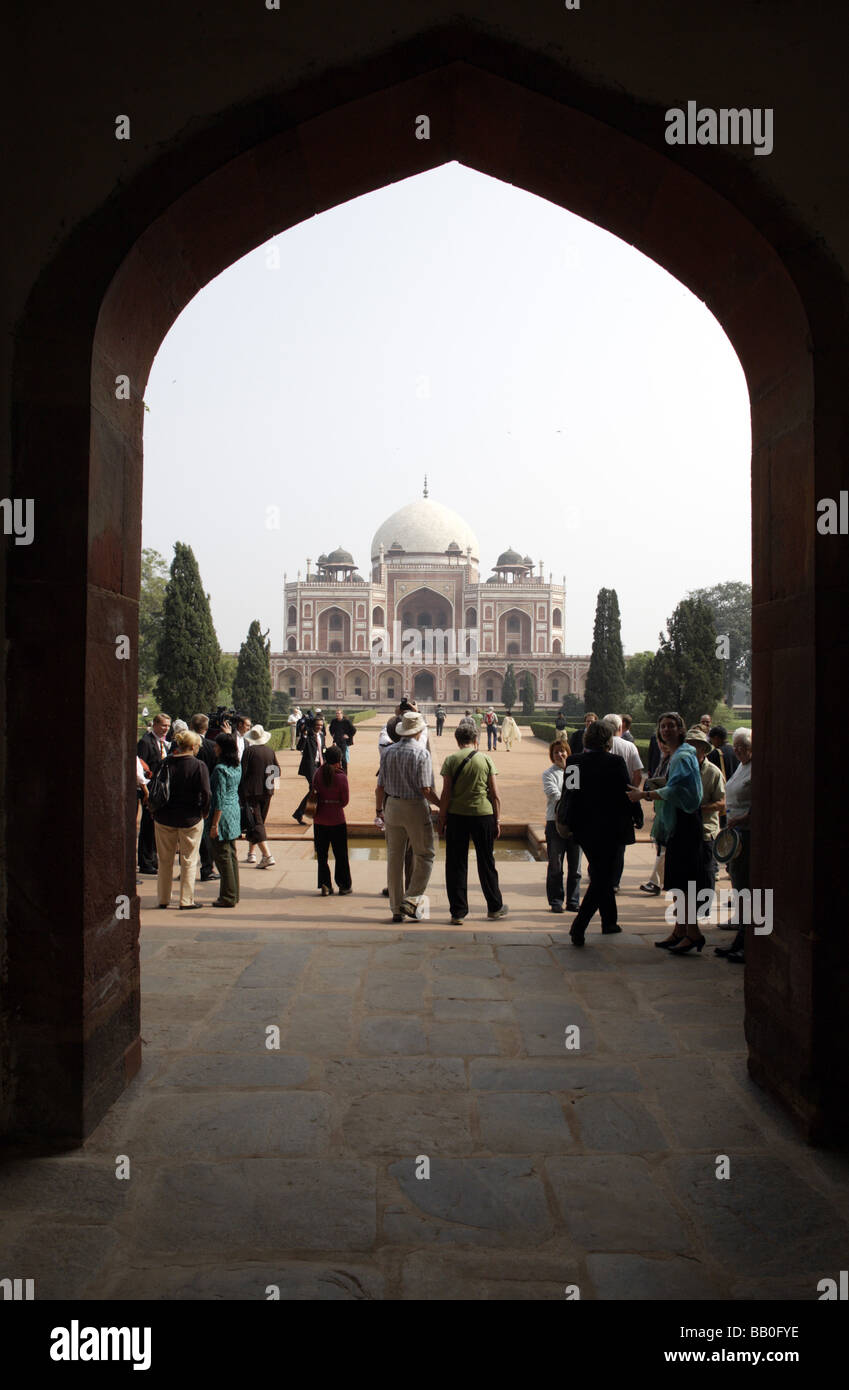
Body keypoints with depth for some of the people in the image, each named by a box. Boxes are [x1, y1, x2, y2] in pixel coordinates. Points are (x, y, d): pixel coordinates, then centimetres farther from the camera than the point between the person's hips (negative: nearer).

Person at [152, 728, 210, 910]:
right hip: (190, 819, -3)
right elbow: (205, 793, -14)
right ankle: (186, 900, 8)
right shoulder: (198, 765, -11)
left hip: (164, 818, 3)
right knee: (189, 861, 7)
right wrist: (204, 812, 1)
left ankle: (163, 899, 22)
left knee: (165, 860, 14)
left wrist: (155, 810, 15)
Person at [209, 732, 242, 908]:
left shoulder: (220, 769, -19)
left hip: (223, 814, -9)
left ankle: (228, 897, 4)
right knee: (232, 854, 15)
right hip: (235, 812, 9)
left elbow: (220, 799, -20)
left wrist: (214, 824, -17)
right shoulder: (238, 766, 4)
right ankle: (234, 893, 21)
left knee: (223, 856, -1)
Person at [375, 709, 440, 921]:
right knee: (424, 856, 9)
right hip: (416, 808, -5)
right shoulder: (422, 754, -13)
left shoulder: (388, 751, 2)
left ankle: (396, 908, 17)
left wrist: (379, 808, 18)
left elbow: (380, 786, 4)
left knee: (394, 858, 11)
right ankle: (411, 899, 0)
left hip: (392, 807, 5)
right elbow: (425, 790, -16)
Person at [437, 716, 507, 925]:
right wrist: (497, 820, 8)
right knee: (486, 863, 13)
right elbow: (495, 794, 0)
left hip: (456, 815, -1)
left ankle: (457, 912, 7)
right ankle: (494, 908, 23)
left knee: (456, 864, 6)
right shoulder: (486, 759, 0)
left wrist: (441, 819, 4)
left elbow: (446, 794, -4)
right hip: (483, 814, 1)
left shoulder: (451, 760, -3)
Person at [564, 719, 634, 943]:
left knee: (600, 875, 22)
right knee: (603, 878, 1)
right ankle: (579, 926, -9)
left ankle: (609, 922, 33)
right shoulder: (615, 762, -15)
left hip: (583, 828, 5)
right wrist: (635, 818, 4)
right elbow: (626, 794, -10)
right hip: (609, 829, -5)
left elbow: (568, 794, 4)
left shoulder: (573, 761, -3)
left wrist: (568, 822, 15)